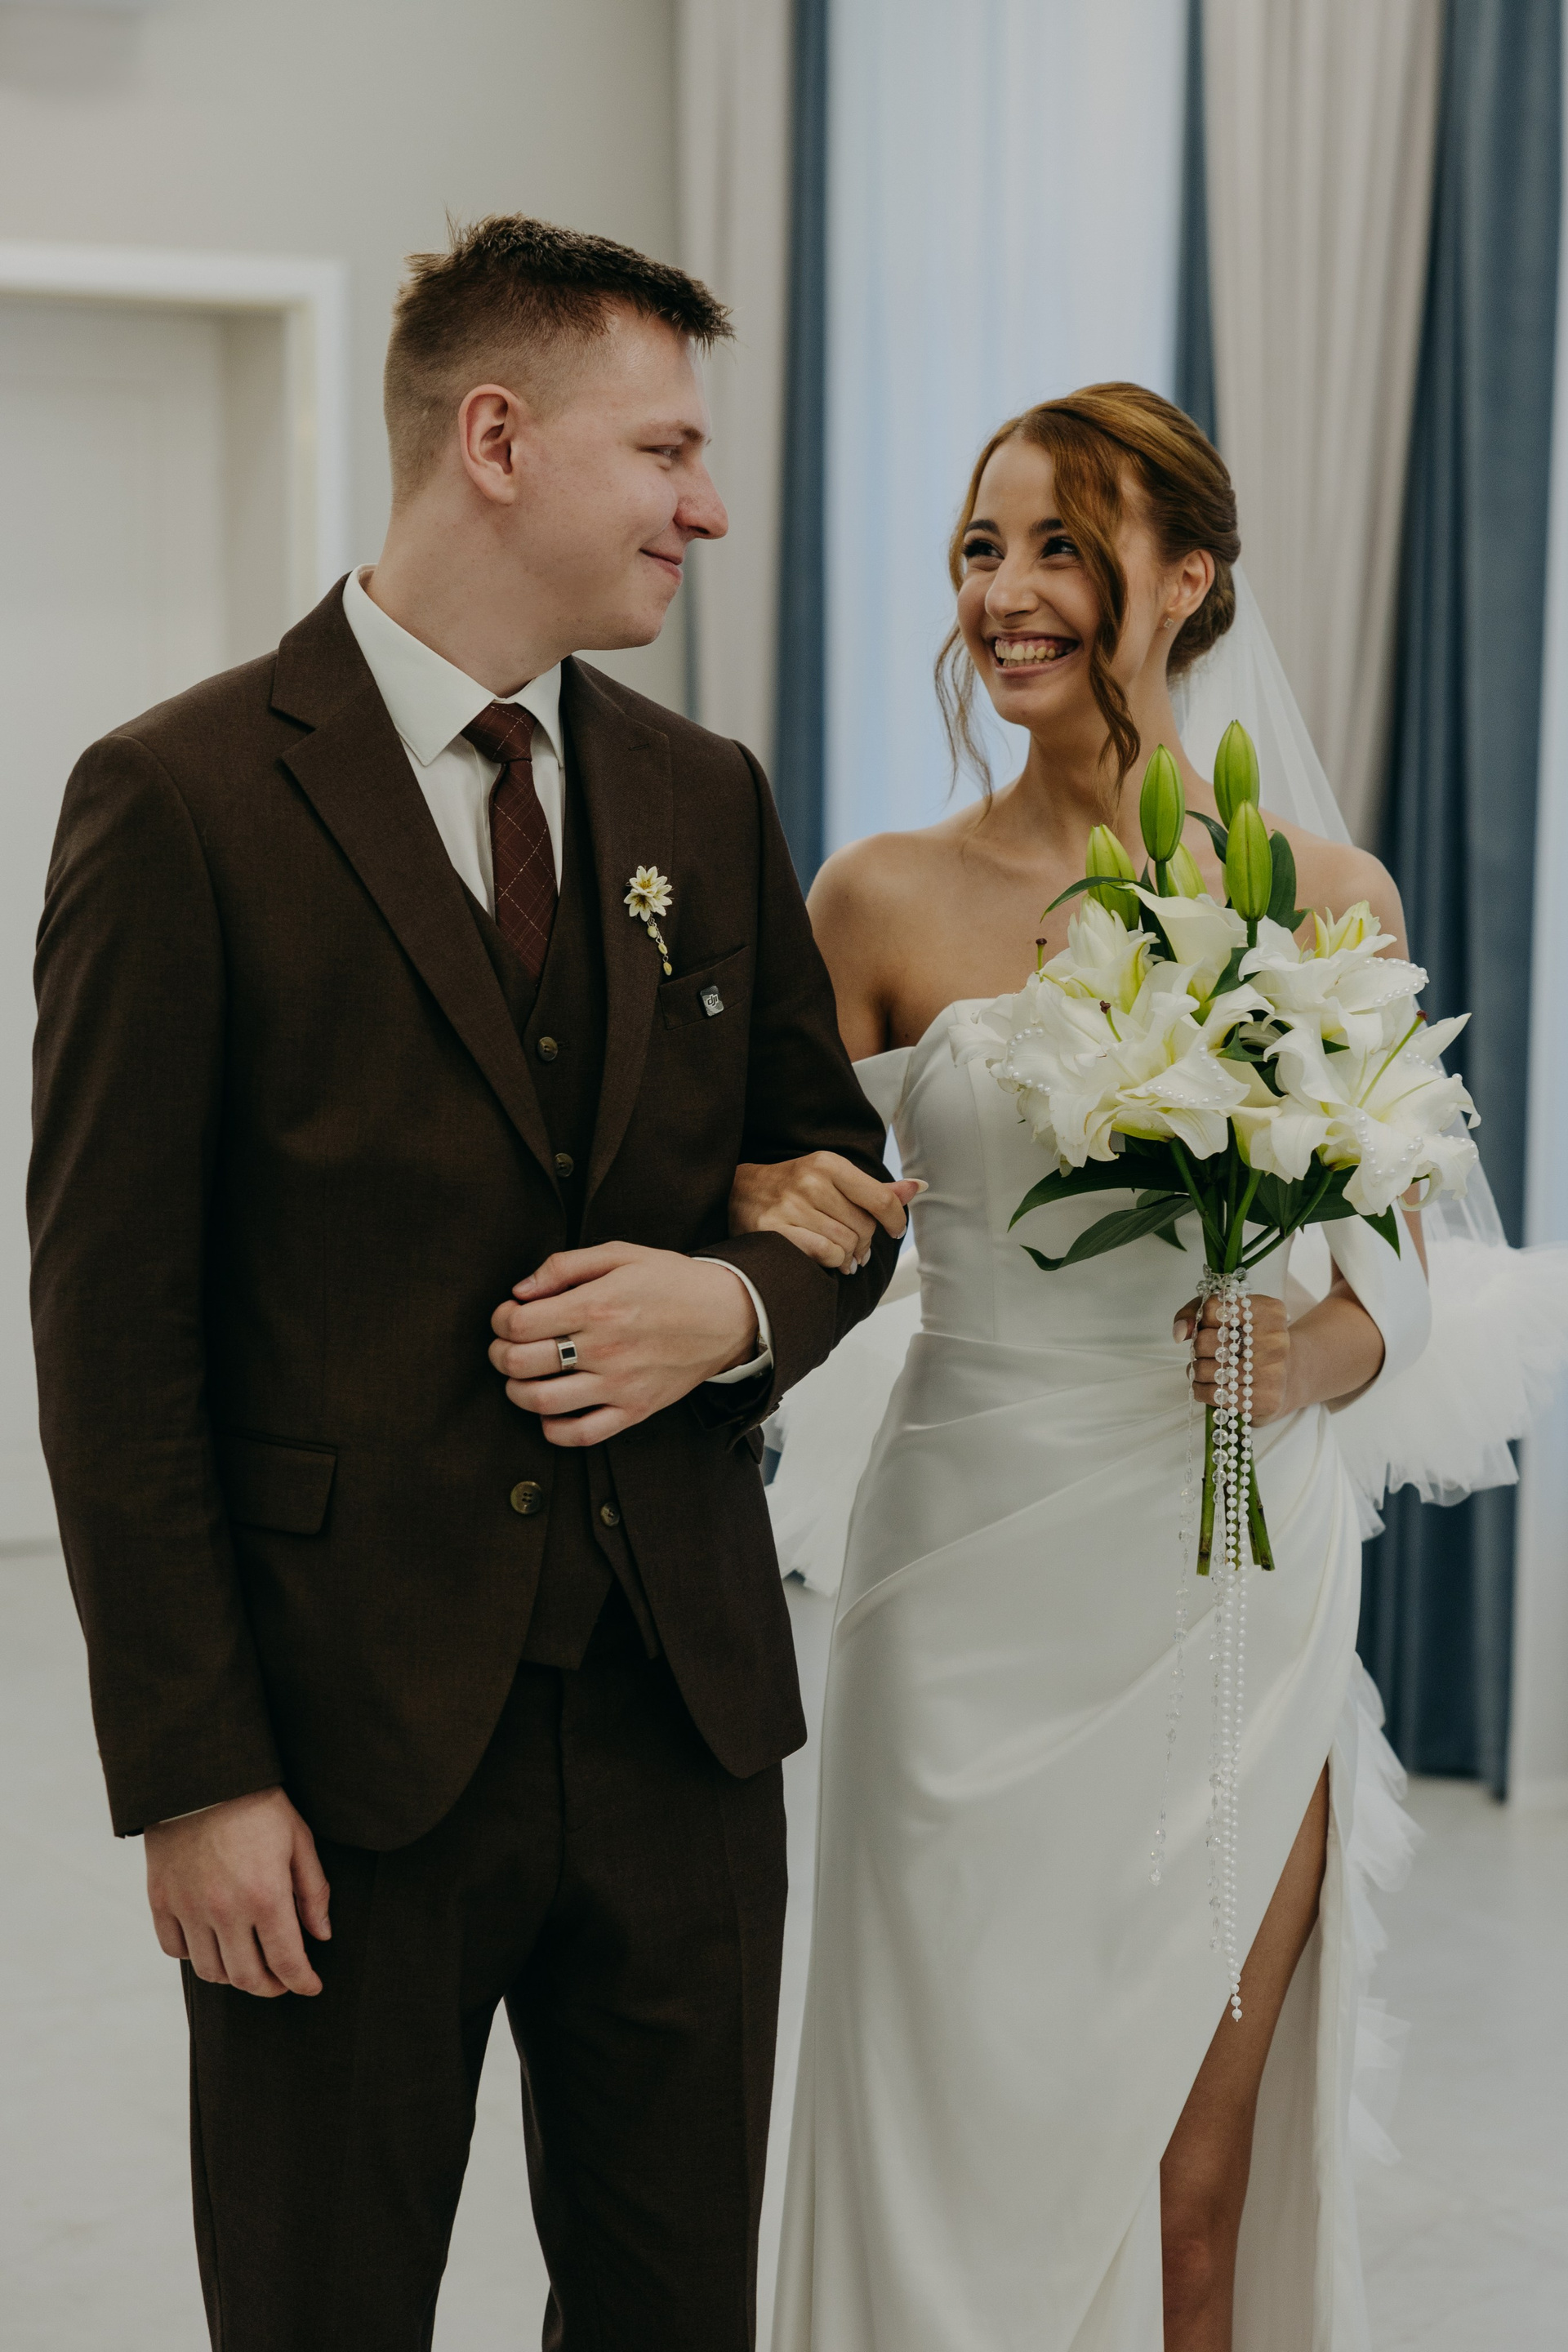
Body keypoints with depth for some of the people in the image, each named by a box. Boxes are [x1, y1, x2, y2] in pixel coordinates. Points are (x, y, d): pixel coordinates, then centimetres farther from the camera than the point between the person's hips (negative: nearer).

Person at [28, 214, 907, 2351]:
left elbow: (839, 1182, 17)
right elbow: (112, 1325, -10)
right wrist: (191, 1777, -13)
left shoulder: (708, 800, 9)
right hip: (349, 1736, -5)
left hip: (684, 1716, 5)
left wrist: (737, 1308, -7)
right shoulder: (184, 798, -9)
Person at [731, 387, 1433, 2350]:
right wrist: (767, 1206, -13)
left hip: (1237, 1586, 0)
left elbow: (1394, 1266, 6)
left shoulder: (1329, 900, 1)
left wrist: (1316, 1355, -16)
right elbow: (779, 1195, 10)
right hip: (976, 1582, 0)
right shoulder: (885, 898, 0)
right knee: (972, 2166, 7)